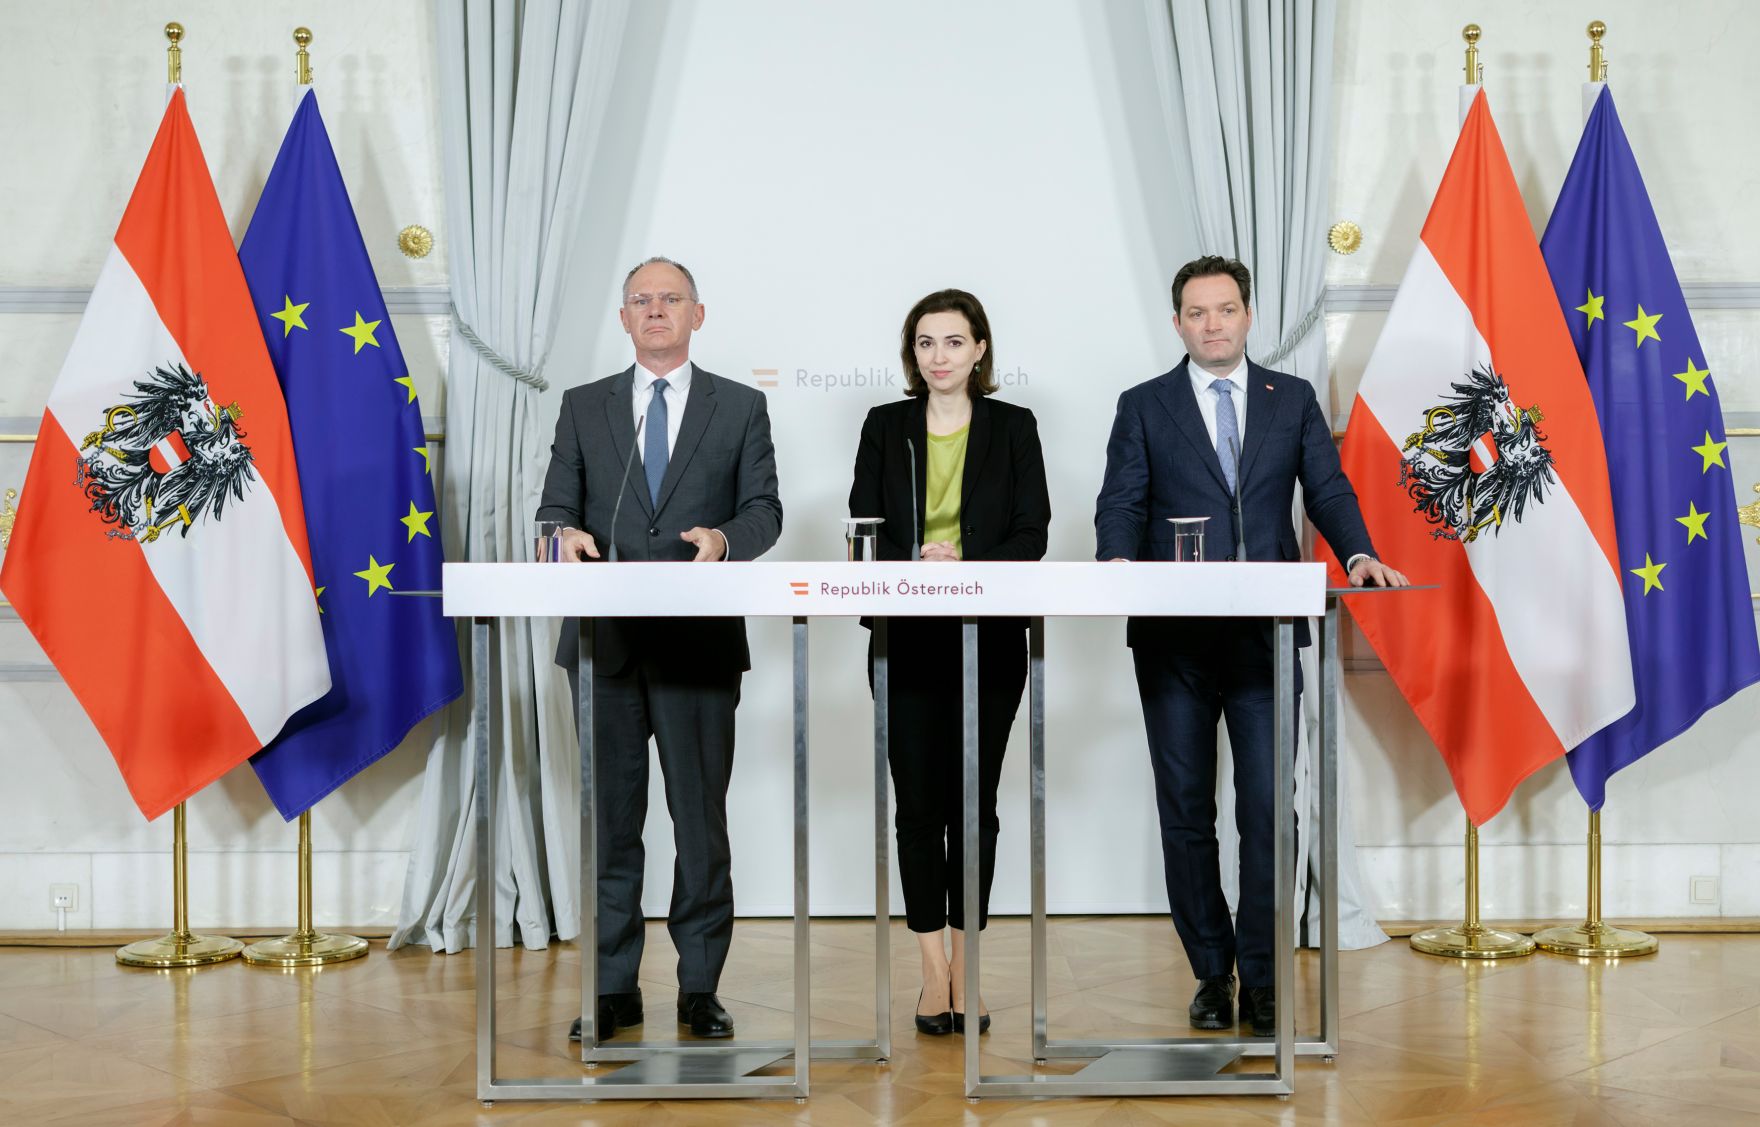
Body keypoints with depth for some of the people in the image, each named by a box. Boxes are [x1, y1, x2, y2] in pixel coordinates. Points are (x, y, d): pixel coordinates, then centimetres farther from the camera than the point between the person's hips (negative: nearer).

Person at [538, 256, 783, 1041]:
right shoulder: (584, 407, 12)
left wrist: (724, 537, -19)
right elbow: (556, 505, 8)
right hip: (605, 642, 2)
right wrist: (567, 533, -15)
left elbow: (765, 510, 3)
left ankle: (700, 988, 10)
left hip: (698, 644, -1)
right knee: (610, 819, 6)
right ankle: (613, 988, 14)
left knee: (701, 819, 1)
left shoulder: (740, 408, 8)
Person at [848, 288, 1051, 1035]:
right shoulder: (885, 427, 9)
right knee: (918, 803, -1)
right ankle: (934, 968, 6)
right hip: (907, 638, 1)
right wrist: (918, 564, -16)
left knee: (975, 802, 2)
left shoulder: (1013, 427, 6)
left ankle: (966, 965, 10)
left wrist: (966, 567, -17)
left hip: (989, 638, 0)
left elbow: (1032, 533, 0)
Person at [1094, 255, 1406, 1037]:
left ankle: (1261, 978, 8)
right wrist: (1119, 561, -22)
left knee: (1267, 808, -2)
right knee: (1186, 812, 6)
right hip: (1173, 638, 0)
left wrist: (1358, 554, -15)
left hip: (1266, 633, 0)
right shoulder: (1143, 407, 8)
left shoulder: (1293, 400, 11)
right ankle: (1211, 972, 18)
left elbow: (1328, 491, 4)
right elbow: (1121, 502, -2)